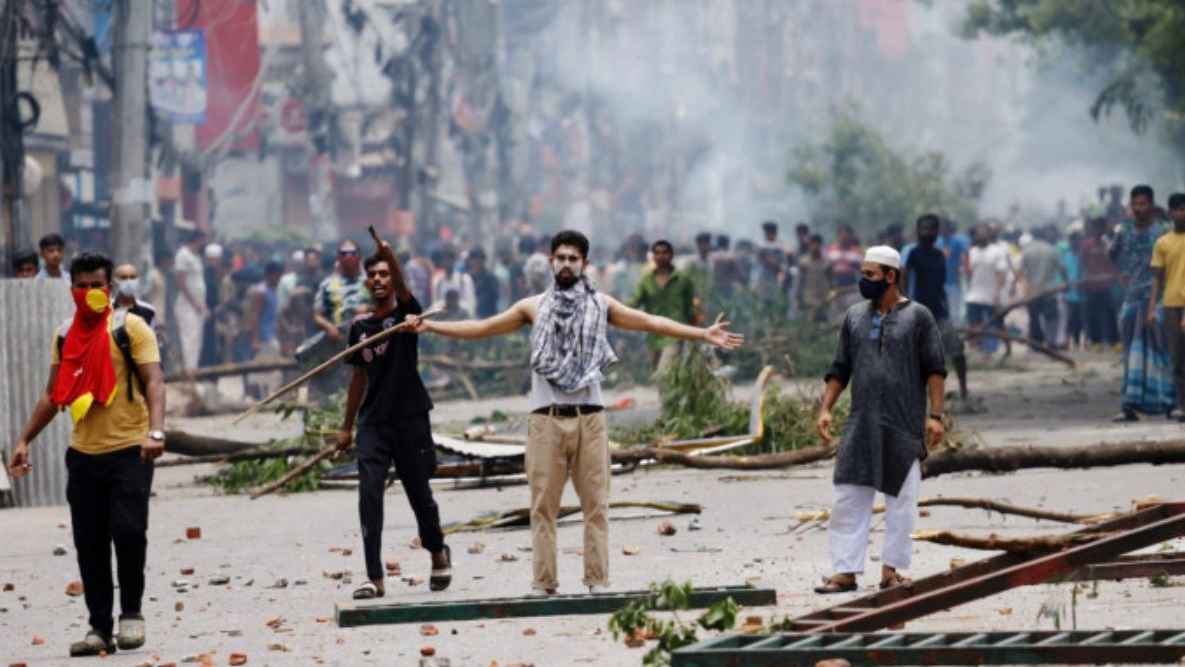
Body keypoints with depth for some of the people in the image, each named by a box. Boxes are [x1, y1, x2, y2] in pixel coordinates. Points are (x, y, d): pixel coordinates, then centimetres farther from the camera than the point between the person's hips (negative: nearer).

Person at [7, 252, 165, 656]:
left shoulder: (130, 328, -4)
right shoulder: (65, 336, 12)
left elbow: (153, 381, -13)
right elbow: (54, 395, 19)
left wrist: (155, 431, -28)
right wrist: (24, 441, 14)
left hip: (129, 452, -5)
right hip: (84, 454, 5)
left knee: (128, 531, -15)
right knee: (89, 545, 4)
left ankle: (132, 612, 5)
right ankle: (100, 629, 11)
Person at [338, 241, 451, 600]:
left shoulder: (405, 312, -2)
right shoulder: (360, 324, 9)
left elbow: (403, 290, -26)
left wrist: (391, 258, -46)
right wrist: (347, 426, 17)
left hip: (410, 419, -3)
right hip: (373, 422, 3)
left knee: (419, 494, 8)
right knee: (369, 496, -9)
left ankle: (438, 552, 35)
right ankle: (375, 578, -10)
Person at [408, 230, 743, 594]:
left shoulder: (601, 305, 9)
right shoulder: (534, 307, 10)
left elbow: (651, 322, 5)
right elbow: (483, 327, 11)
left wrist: (703, 334, -2)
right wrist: (430, 327, 5)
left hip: (589, 418, 0)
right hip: (547, 418, 0)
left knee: (596, 503, 0)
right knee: (543, 505, -1)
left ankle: (597, 581, 2)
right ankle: (544, 584, 1)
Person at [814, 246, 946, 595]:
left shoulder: (917, 317, 0)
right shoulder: (855, 316, 12)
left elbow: (935, 369, -2)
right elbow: (840, 368, 16)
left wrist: (935, 415, -9)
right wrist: (825, 408, 5)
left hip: (903, 427, -3)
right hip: (861, 425, 3)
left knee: (901, 500, 1)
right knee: (849, 497, -2)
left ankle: (891, 569, 9)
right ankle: (845, 571, 0)